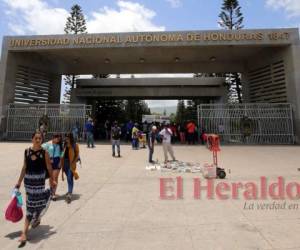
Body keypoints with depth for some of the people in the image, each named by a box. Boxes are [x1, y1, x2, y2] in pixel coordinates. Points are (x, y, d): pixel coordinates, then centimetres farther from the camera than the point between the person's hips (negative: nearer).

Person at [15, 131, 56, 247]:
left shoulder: (44, 152, -10)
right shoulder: (27, 151, 1)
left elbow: (49, 168, -3)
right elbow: (24, 167, 9)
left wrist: (52, 180, 3)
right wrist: (19, 182, 10)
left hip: (39, 179, -4)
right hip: (28, 179, 4)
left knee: (32, 204, 0)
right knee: (31, 202, 14)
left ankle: (24, 233, 18)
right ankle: (37, 218, 41)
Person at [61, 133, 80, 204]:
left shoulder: (75, 145, -6)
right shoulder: (65, 145, 9)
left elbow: (77, 155, -5)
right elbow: (63, 155, 11)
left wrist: (74, 162, -14)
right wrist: (62, 164, 7)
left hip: (71, 164, -5)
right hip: (65, 163, 5)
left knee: (70, 179, -9)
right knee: (69, 179, 17)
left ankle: (69, 194, -9)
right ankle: (70, 192, 35)